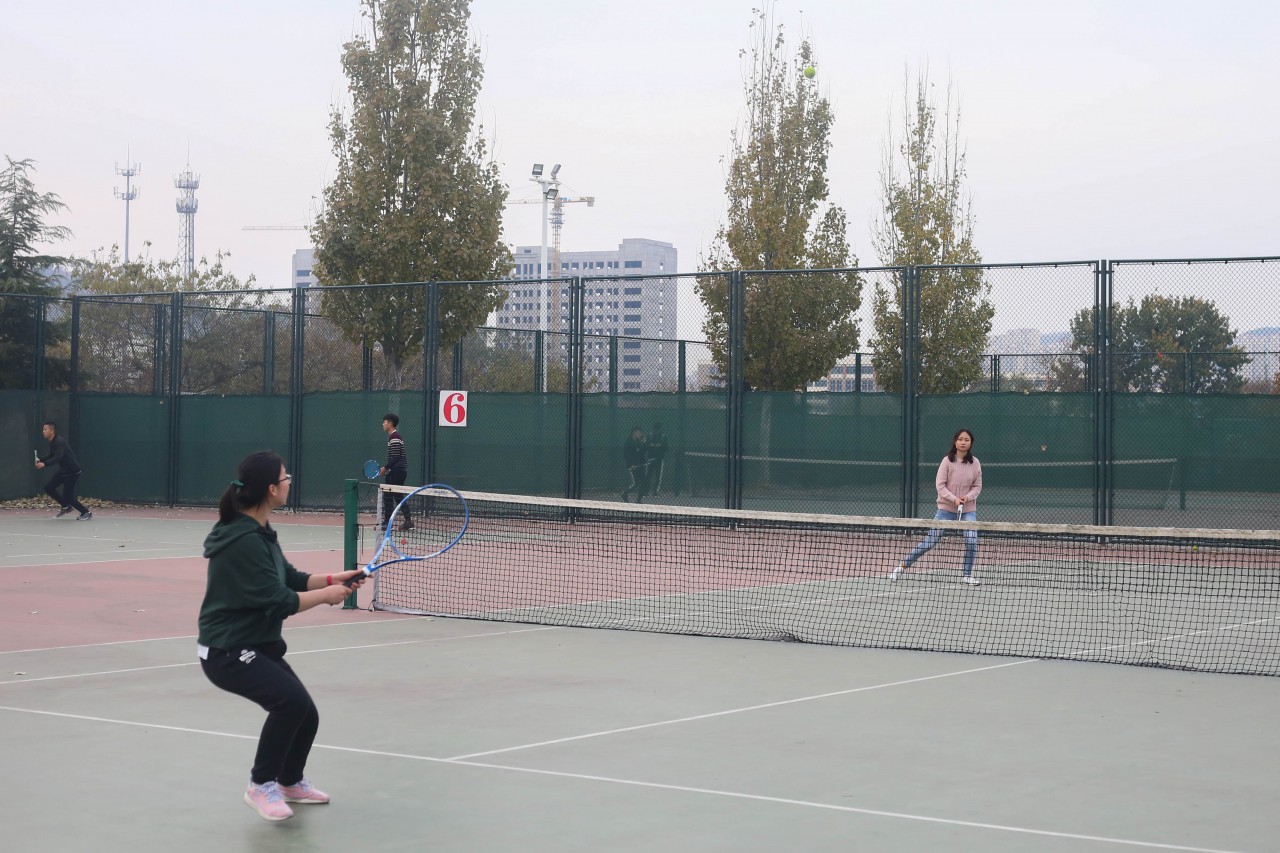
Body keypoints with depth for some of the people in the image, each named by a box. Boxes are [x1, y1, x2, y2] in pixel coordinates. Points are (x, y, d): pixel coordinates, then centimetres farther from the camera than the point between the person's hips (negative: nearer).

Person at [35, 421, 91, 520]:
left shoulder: (59, 442, -24)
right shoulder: (52, 442, 6)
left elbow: (58, 457, -36)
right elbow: (51, 455, 21)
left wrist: (44, 463, -46)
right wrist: (40, 459, 4)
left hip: (72, 471, -9)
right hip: (63, 471, 9)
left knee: (68, 497, -7)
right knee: (48, 487, 5)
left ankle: (86, 513, 10)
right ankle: (65, 507, 19)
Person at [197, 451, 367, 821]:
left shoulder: (260, 532, 6)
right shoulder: (244, 541, -25)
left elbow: (290, 579, 14)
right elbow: (280, 601, -24)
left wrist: (334, 579, 0)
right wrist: (327, 595, -12)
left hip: (259, 645, 10)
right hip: (228, 651, -10)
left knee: (304, 713, 12)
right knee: (291, 700, -28)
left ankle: (290, 781, 39)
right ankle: (261, 785, -11)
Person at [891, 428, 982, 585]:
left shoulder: (975, 463, 1)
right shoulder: (948, 460, -7)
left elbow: (977, 486, 5)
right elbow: (940, 485, -10)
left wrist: (967, 497, -15)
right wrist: (954, 499, -21)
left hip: (968, 510, 2)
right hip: (946, 508, -2)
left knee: (971, 540, -14)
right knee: (930, 541, -2)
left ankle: (967, 575, 6)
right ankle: (903, 565, 12)